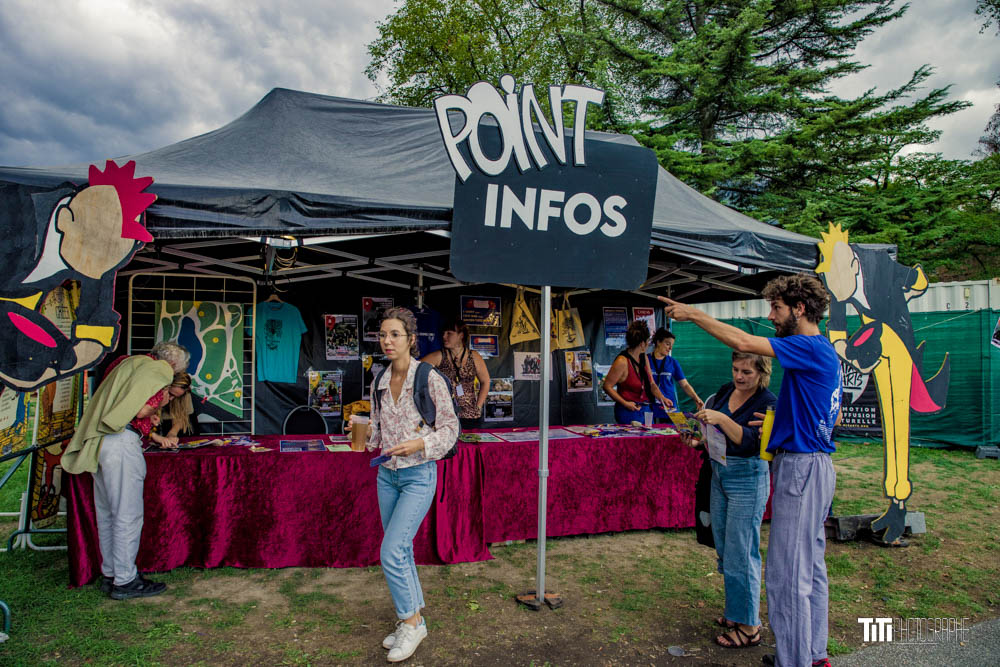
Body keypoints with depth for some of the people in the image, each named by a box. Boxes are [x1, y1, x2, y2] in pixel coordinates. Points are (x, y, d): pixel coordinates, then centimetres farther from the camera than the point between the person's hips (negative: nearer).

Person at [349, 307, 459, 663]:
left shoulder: (430, 379, -14)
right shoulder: (379, 382, 3)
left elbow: (450, 428, -9)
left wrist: (420, 443, -24)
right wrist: (364, 429, -7)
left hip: (419, 475, -6)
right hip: (387, 474, 6)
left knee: (391, 552, -10)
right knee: (401, 552, 14)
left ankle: (412, 622, 10)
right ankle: (412, 618, 31)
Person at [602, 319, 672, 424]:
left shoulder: (644, 358, 8)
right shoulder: (622, 362, -18)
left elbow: (651, 384, 14)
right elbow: (607, 386, -15)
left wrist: (662, 398, -2)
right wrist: (625, 403, -20)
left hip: (646, 410, 8)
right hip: (629, 412, -8)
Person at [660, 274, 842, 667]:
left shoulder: (811, 348, -16)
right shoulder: (826, 353, 15)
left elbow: (744, 343, -26)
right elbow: (834, 418, 23)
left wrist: (694, 315, -16)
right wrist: (782, 420, 13)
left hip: (801, 468, -11)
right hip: (812, 463, 11)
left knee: (786, 573, -4)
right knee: (809, 567, 19)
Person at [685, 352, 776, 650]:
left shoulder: (767, 402, -14)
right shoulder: (726, 390, 4)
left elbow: (749, 440, -25)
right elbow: (710, 429, 16)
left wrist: (721, 419, -36)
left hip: (748, 478, -7)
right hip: (720, 475, 7)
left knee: (740, 553, -1)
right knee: (724, 548, 17)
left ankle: (749, 628, 13)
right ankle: (737, 610, 35)